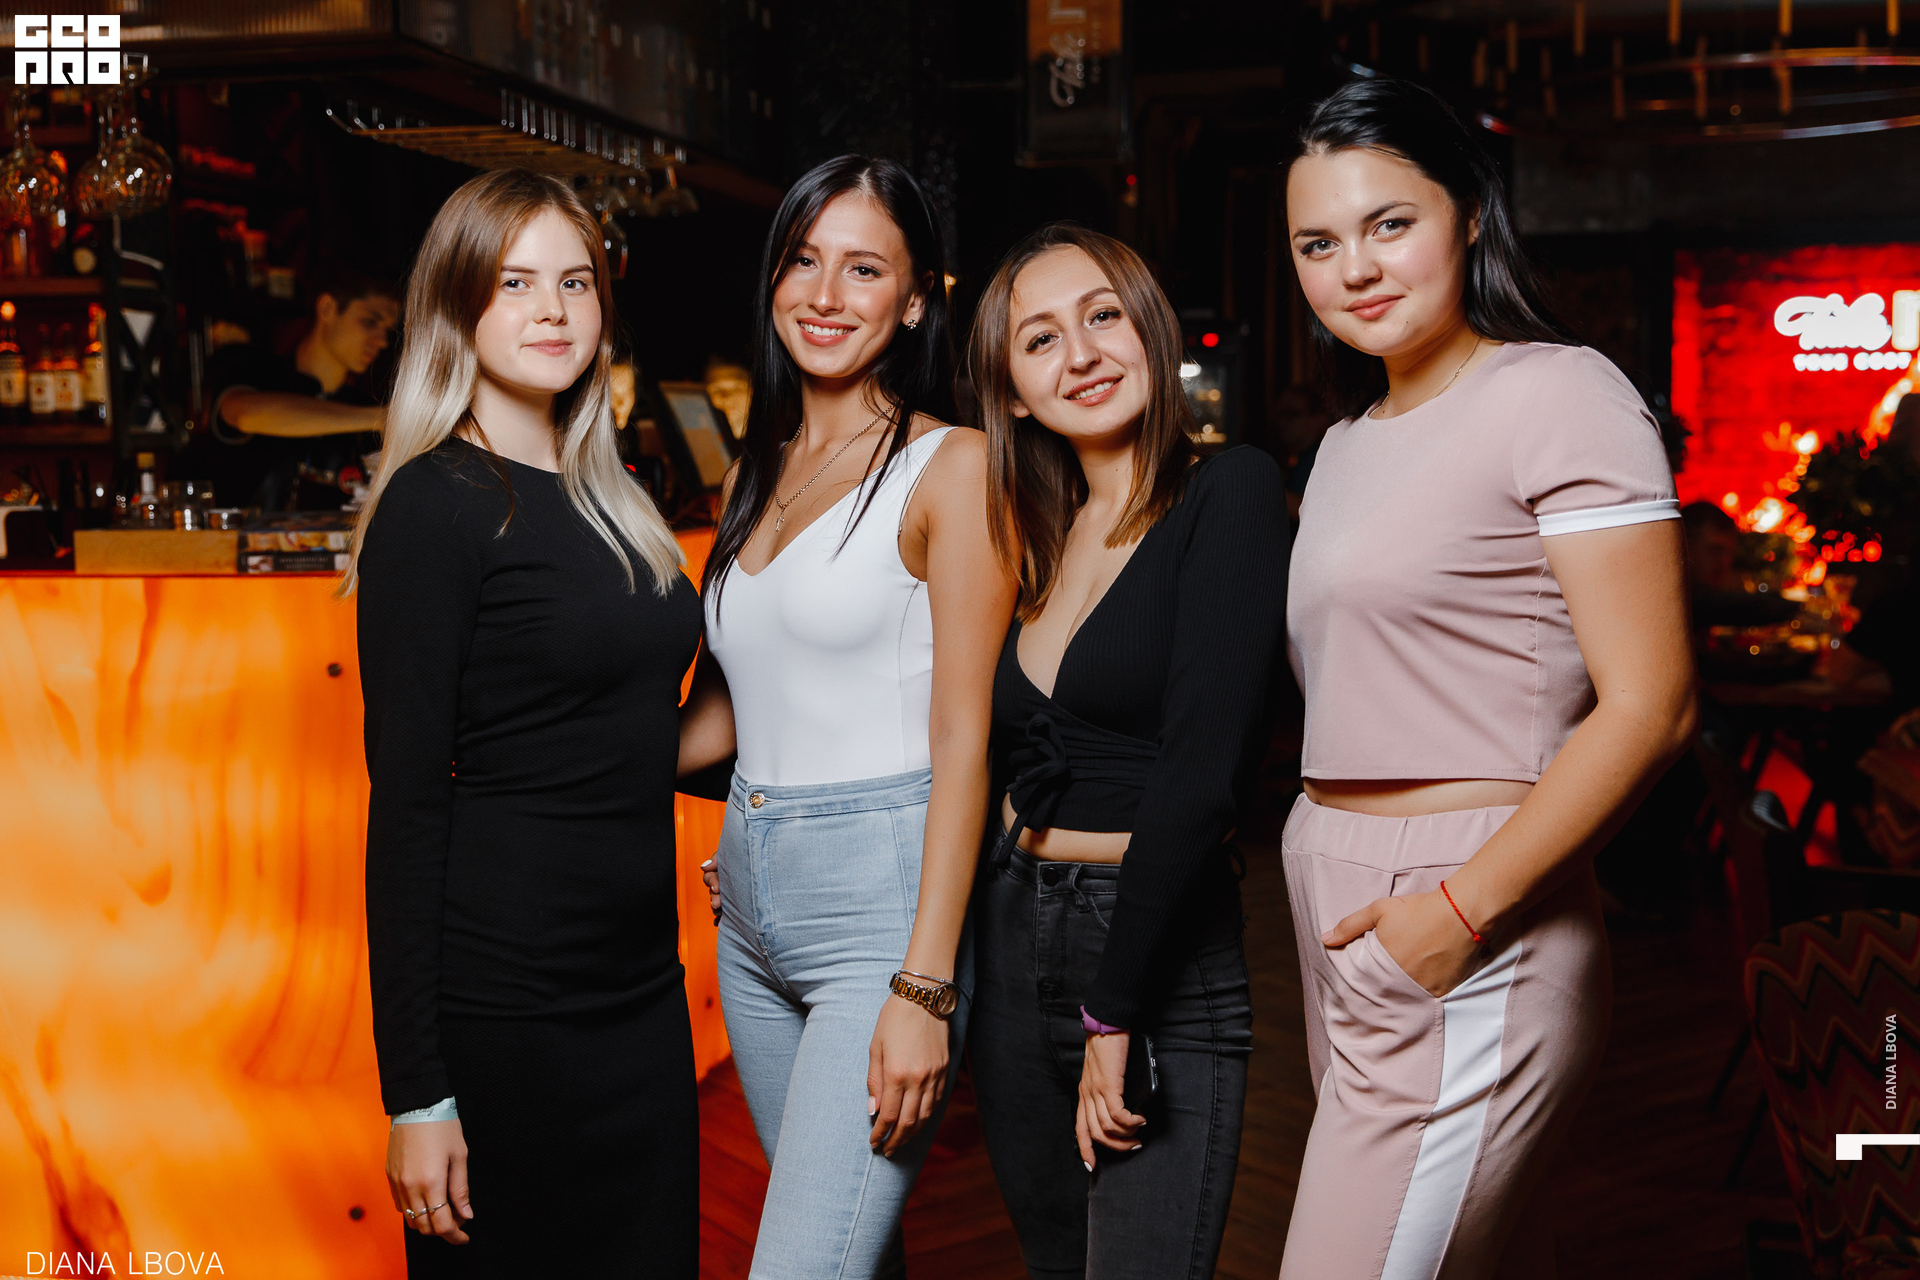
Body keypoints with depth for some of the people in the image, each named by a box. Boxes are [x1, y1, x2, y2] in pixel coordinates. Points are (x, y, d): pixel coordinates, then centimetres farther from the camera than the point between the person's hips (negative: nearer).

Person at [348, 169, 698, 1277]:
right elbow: (405, 801, -14)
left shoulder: (606, 491, 12)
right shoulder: (436, 502, -11)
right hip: (505, 1007, -7)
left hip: (643, 986, 7)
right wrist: (417, 1093, -16)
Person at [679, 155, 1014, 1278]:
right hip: (751, 901, 7)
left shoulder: (950, 469, -7)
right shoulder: (754, 476, 13)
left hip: (883, 897, -7)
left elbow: (963, 736, -12)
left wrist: (925, 987, -17)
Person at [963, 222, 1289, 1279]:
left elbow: (1202, 771, -18)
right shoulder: (1042, 543, 11)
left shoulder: (1231, 494, -10)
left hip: (1162, 964, -7)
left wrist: (1113, 1015, -17)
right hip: (1009, 950, 7)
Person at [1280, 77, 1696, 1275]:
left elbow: (1649, 706, -15)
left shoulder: (1558, 396, -8)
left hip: (1466, 940, -8)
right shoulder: (1349, 442, 17)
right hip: (1337, 907, 8)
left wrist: (1464, 907, -19)